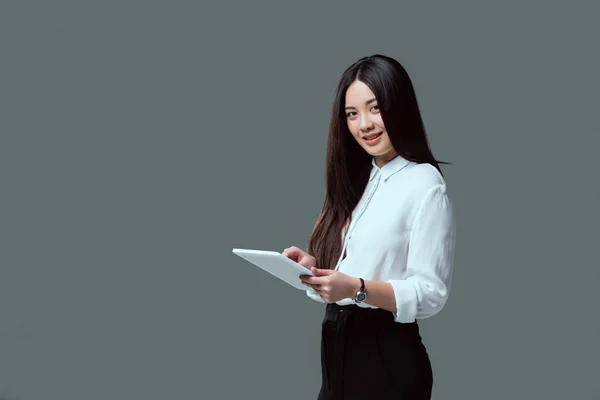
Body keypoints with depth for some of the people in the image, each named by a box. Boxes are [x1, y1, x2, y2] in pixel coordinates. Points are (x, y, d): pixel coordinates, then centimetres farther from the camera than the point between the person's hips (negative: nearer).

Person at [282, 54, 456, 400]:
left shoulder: (425, 184, -11)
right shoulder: (358, 181, 11)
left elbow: (431, 293, -16)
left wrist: (357, 288, -27)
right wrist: (313, 267, -4)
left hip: (387, 356, -7)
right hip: (339, 348, 7)